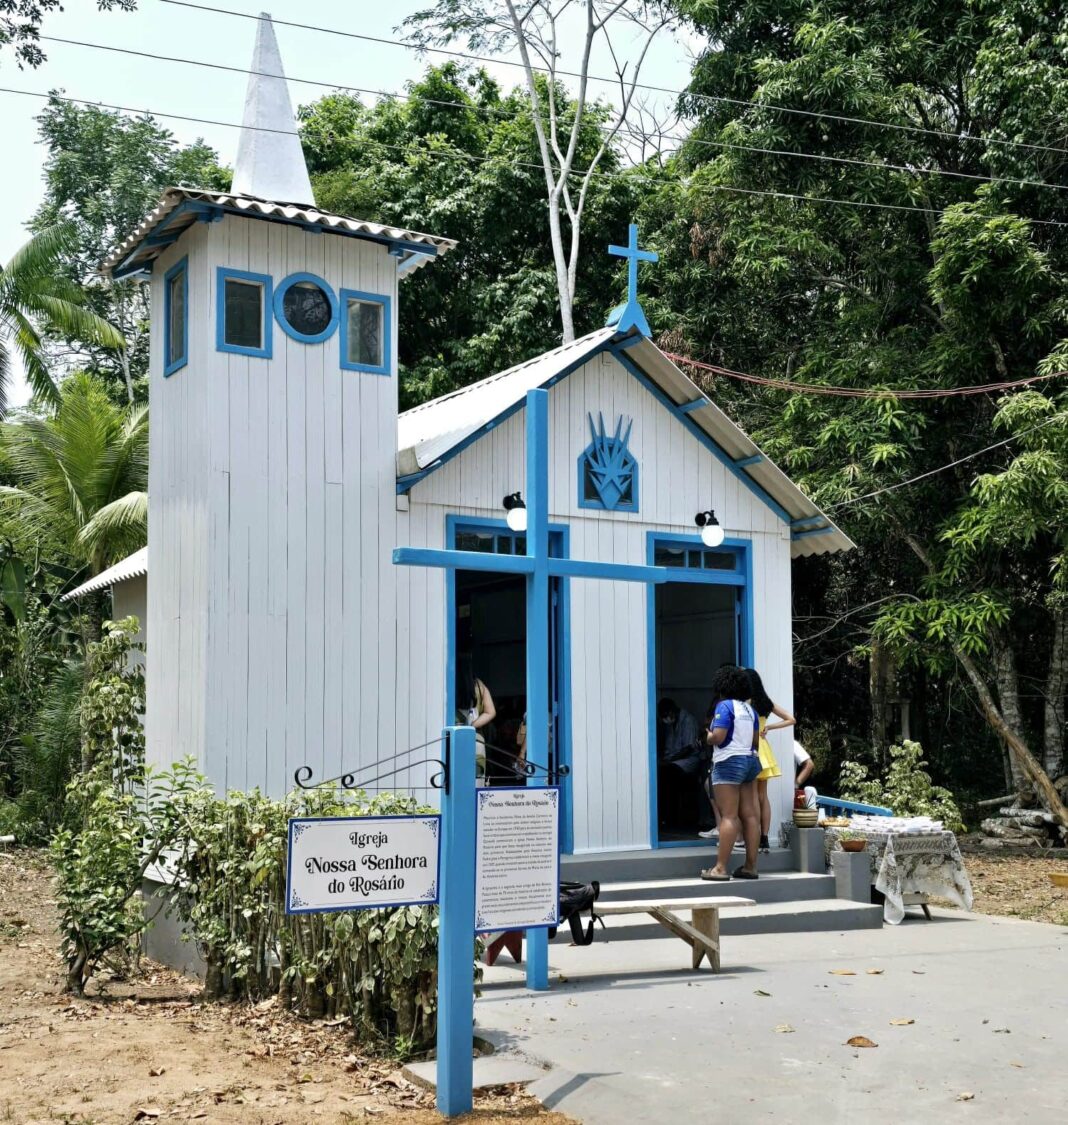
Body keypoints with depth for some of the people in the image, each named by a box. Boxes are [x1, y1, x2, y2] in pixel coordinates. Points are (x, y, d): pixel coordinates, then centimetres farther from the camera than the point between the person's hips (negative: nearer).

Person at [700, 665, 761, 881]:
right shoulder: (749, 708, 13)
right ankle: (750, 866, 8)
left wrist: (709, 737, 2)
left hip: (729, 762, -8)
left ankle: (720, 868, -11)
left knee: (729, 816, -11)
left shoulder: (724, 706, -10)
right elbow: (755, 738, 15)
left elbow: (718, 737, -18)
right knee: (749, 815, 6)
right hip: (750, 760, 8)